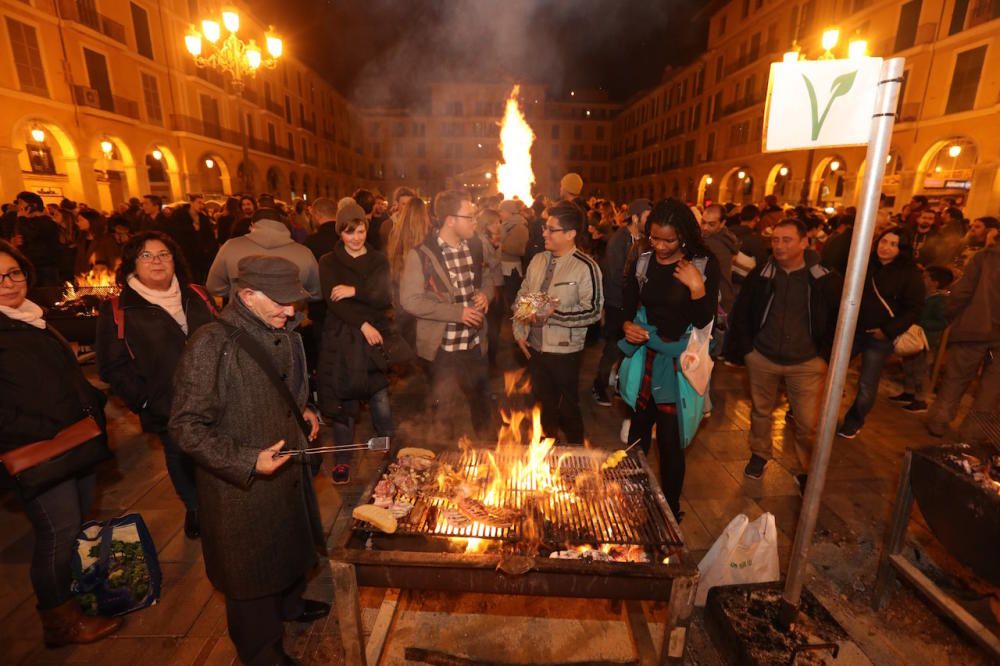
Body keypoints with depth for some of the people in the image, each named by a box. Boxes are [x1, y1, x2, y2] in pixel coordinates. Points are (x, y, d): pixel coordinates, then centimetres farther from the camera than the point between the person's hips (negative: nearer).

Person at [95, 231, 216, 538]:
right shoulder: (118, 311, -3)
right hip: (169, 412, -2)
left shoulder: (196, 296, 5)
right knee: (183, 462, 14)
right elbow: (113, 368, -4)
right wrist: (144, 401, -11)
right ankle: (195, 510, 40)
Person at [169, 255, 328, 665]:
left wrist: (301, 410, 3)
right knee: (252, 570, 16)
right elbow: (187, 427, -23)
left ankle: (289, 602, 56)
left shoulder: (282, 333, -2)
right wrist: (248, 462, -28)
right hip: (242, 486, -7)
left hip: (290, 468, 7)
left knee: (292, 544, 28)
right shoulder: (212, 345, -26)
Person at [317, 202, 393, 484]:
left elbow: (385, 297, -2)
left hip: (375, 338, 1)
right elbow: (332, 300, -6)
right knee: (343, 402, 2)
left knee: (380, 401, -2)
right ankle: (342, 461, 18)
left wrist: (355, 291, -15)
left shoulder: (378, 260, 11)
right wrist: (363, 324, -14)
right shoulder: (329, 262, 7)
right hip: (341, 340, 0)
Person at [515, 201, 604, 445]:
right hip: (534, 346, 6)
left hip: (564, 351, -6)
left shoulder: (586, 267, -16)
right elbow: (522, 296, 10)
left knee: (568, 406, 12)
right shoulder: (538, 260, 4)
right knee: (544, 402, 24)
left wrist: (551, 315, -23)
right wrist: (519, 331, 2)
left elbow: (593, 311, -20)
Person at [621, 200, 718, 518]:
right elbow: (627, 309, 7)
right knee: (638, 433, 14)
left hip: (680, 363, -3)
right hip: (644, 357, 3)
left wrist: (697, 287, -24)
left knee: (670, 440, 3)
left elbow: (702, 320, -10)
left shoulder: (704, 265, -6)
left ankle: (670, 509, 25)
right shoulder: (642, 263, 2)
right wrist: (627, 326, -14)